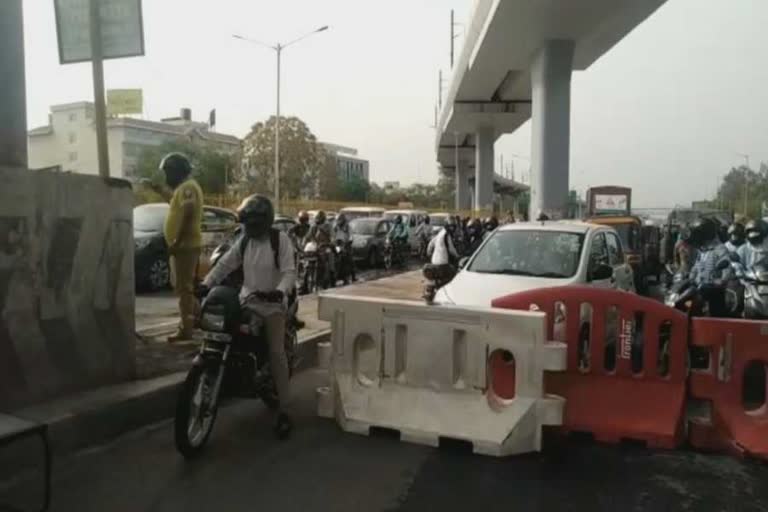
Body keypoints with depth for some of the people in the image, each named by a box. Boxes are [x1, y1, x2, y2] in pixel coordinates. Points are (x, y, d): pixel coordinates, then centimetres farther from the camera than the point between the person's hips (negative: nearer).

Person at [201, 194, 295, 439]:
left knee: (276, 353, -11)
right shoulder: (244, 241, 10)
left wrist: (280, 292, -34)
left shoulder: (280, 239, -8)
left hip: (273, 304, -6)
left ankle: (284, 410, -9)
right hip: (246, 302, 6)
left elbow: (289, 272, -15)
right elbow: (224, 264, 8)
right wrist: (205, 284, -6)